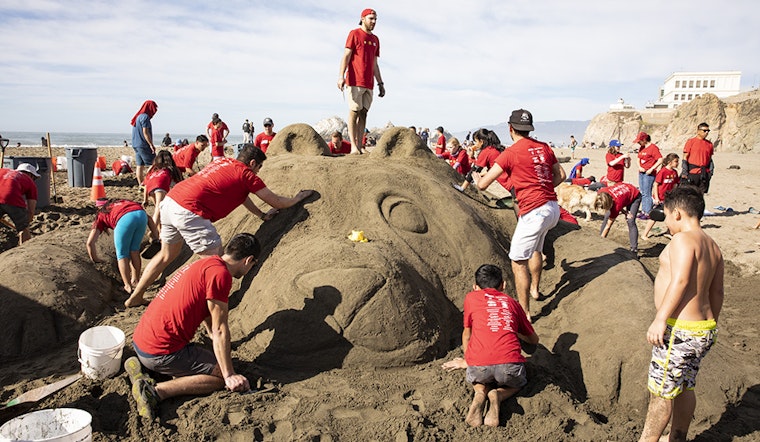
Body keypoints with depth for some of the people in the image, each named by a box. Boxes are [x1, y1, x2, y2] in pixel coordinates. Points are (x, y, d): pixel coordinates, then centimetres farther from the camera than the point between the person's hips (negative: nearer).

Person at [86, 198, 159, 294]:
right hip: (141, 214, 4)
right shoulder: (124, 202, 43)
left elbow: (90, 242, 24)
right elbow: (148, 217, 33)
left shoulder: (101, 216, 32)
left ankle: (128, 287, 11)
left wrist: (95, 260, 38)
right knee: (134, 250, 23)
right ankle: (135, 281, 29)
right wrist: (155, 234, 36)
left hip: (125, 218, -4)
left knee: (122, 254, 14)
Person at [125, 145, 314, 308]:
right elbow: (276, 202, 7)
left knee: (167, 255, 26)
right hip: (189, 212, -9)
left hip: (170, 201, 9)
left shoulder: (224, 162, 21)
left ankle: (135, 297, 37)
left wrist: (262, 215, 37)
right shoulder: (246, 174, -1)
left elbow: (241, 196, 32)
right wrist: (298, 198, 23)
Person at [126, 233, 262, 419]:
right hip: (161, 353, -10)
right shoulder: (220, 273, -17)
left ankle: (140, 365, 15)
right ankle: (157, 391, -14)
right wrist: (230, 376, -10)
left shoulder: (206, 263, 14)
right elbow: (220, 330, -16)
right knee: (222, 376, -4)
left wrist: (216, 340, 45)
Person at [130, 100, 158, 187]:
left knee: (140, 166, 7)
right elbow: (145, 132, -17)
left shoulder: (138, 117, 17)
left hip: (136, 145, 9)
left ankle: (141, 185, 9)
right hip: (143, 145, -9)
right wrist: (151, 145, -16)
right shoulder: (145, 117, -11)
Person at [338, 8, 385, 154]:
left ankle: (360, 145, 3)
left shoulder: (375, 39, 20)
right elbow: (346, 56, -6)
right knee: (354, 112, -8)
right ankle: (353, 145, -8)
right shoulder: (354, 34, 2)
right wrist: (341, 76, -18)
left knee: (364, 113, 3)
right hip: (355, 81, -6)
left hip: (369, 84, 6)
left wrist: (381, 84, 17)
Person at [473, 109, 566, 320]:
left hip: (534, 213, -8)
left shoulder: (510, 153, -10)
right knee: (536, 249, 31)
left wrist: (476, 178, 14)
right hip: (553, 208, 8)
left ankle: (524, 312, 2)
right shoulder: (544, 147, 9)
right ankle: (534, 289, 49)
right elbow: (560, 175, 14)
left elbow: (483, 184, -8)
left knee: (518, 262, 1)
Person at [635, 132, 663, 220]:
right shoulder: (641, 148, 13)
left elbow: (660, 160, -16)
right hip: (641, 172, 8)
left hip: (649, 173, -8)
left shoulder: (653, 147, -11)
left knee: (647, 193, -7)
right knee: (642, 193, 10)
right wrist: (639, 167, 2)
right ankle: (643, 211, 17)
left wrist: (651, 169, -18)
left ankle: (648, 213, -3)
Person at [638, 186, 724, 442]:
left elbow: (680, 281, -26)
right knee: (684, 387, 21)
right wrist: (710, 325, 25)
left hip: (680, 331, -10)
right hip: (703, 328, 10)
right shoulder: (713, 247, 13)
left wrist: (660, 319, -27)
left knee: (661, 392, 1)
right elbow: (716, 292, 17)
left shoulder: (683, 240, -15)